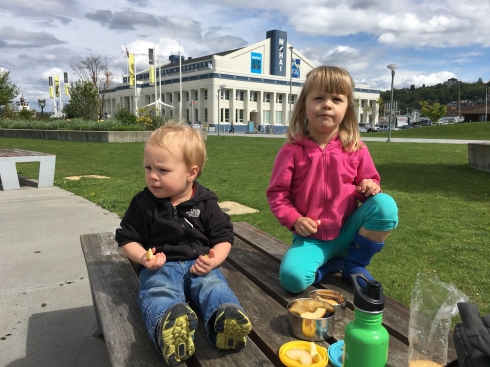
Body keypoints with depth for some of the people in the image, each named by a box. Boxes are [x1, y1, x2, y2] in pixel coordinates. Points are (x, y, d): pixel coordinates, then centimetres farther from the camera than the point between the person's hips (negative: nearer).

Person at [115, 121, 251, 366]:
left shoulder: (206, 203, 0)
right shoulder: (143, 203, 1)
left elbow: (223, 237, 5)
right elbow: (127, 238, 7)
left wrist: (213, 259, -16)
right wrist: (143, 257, -15)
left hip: (199, 265, 2)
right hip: (161, 266, -1)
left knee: (214, 286, -29)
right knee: (158, 292, -33)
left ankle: (227, 318, -57)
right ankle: (168, 327, -64)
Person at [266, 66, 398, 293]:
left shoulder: (355, 149, -1)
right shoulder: (292, 151, -8)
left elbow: (369, 181, 10)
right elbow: (277, 192, -3)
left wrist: (370, 187, -14)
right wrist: (294, 220, -16)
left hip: (348, 232, 2)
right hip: (312, 238, -2)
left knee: (385, 205, -24)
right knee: (292, 278, -29)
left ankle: (355, 265, -4)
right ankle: (331, 263, 4)